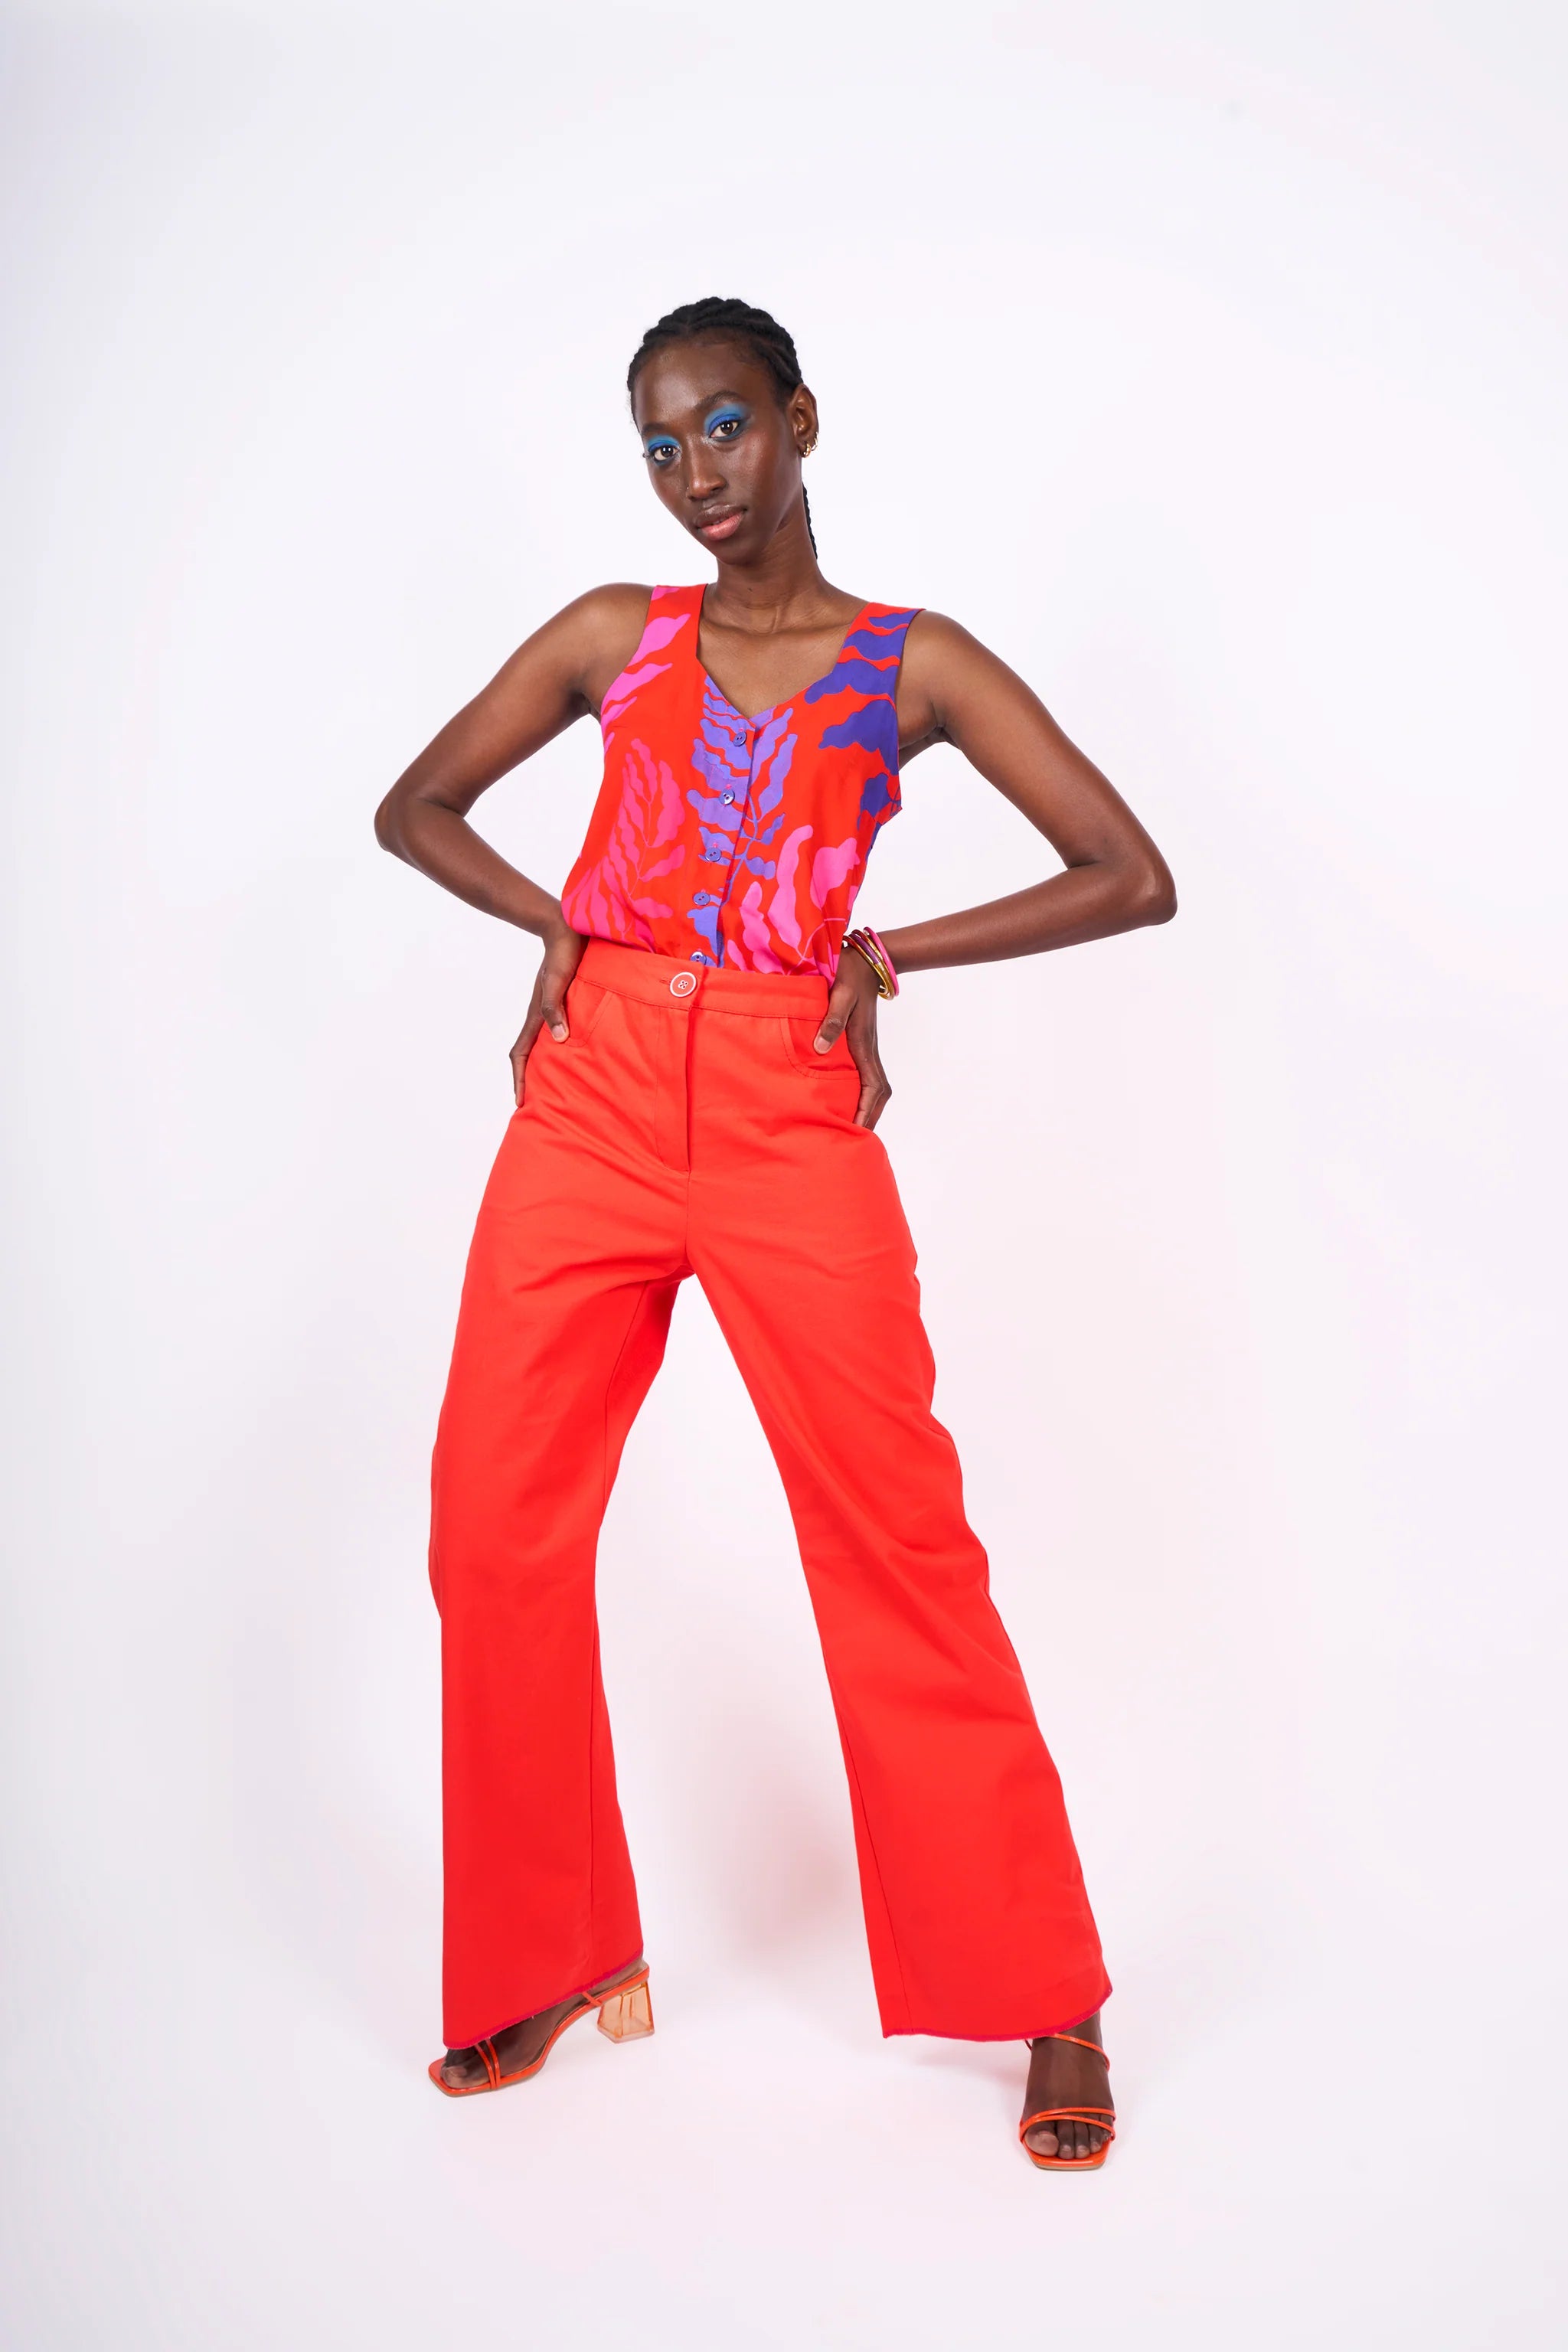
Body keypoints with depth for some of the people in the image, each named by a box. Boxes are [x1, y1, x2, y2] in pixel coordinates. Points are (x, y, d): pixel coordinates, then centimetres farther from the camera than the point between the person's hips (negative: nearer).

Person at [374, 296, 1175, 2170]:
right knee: (494, 1525, 0)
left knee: (896, 1539, -5)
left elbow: (1131, 877, 2)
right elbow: (416, 806, 22)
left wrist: (888, 950, -1)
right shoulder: (610, 638, 13)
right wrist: (554, 919, 6)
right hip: (591, 1099, 3)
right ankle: (555, 1955, 20)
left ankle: (1045, 2002, 10)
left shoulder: (915, 662, 7)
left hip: (788, 1117, -3)